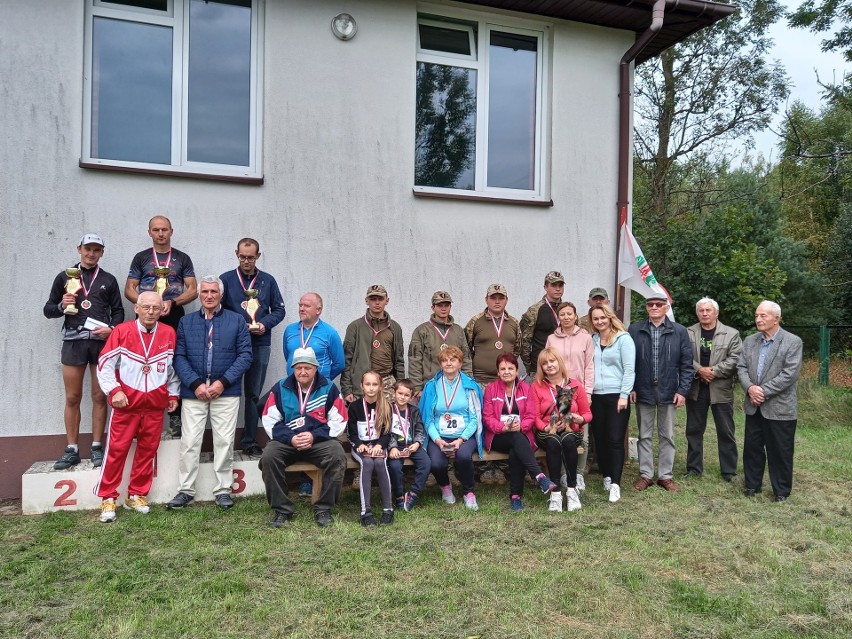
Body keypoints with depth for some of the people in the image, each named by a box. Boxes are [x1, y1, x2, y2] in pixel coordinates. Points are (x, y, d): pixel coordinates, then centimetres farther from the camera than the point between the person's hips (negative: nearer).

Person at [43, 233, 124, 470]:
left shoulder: (108, 280, 11)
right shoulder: (64, 277, 10)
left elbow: (118, 311, 11)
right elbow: (48, 310, 12)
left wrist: (111, 329, -7)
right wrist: (61, 306, -9)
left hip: (101, 342, 0)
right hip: (73, 341, 0)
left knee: (99, 396, 2)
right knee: (72, 398, 3)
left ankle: (97, 448, 9)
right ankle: (71, 450, 10)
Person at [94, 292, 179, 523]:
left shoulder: (169, 334, 2)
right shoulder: (122, 331, -5)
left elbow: (174, 367, 12)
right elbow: (105, 364, -2)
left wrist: (173, 393, 11)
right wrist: (114, 390, -10)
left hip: (155, 405, 2)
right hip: (125, 403, -2)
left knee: (147, 450, 8)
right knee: (116, 450, 0)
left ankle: (137, 495, 21)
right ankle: (108, 498, 12)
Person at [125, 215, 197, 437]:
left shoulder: (182, 259, 11)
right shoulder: (141, 258, 12)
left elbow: (193, 290, 4)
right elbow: (129, 290, 8)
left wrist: (172, 303, -12)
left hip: (175, 320, 0)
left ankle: (175, 416, 4)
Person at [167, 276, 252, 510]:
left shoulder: (237, 321, 5)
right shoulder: (186, 322, 10)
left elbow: (245, 355, -1)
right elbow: (179, 357, 3)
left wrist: (223, 382, -11)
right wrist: (196, 384, -11)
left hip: (226, 392, -1)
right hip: (193, 392, 1)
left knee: (224, 442, 3)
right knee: (189, 442, 3)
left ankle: (223, 490, 15)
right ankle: (185, 490, 15)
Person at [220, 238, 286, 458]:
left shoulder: (268, 281, 7)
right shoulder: (226, 279, 3)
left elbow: (279, 310, 9)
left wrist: (264, 324, -9)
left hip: (260, 345, 2)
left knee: (253, 395, 7)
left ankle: (250, 442, 15)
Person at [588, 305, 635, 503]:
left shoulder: (623, 338, -3)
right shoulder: (591, 340, 10)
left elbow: (629, 369, -7)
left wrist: (624, 395, -12)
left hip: (617, 395, -4)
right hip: (596, 396, 4)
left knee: (615, 439, -5)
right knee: (600, 438, 9)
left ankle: (615, 483, -2)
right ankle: (606, 476, 23)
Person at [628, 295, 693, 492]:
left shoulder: (679, 331, 1)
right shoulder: (635, 330, 0)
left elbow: (686, 364, 1)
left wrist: (682, 390, -6)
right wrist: (630, 388, -5)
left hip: (669, 392, 0)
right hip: (643, 391, 0)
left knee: (667, 436, 10)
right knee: (645, 435, 10)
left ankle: (665, 475, 21)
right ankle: (646, 474, 20)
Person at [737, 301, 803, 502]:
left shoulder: (793, 342, -8)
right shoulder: (749, 341, 8)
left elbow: (790, 374, -16)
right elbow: (741, 367, 5)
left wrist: (764, 391, -18)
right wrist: (750, 388, -13)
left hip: (780, 408, -5)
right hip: (754, 406, 5)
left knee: (780, 452, 5)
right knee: (752, 448, 13)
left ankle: (781, 491, 20)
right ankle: (752, 484, 27)